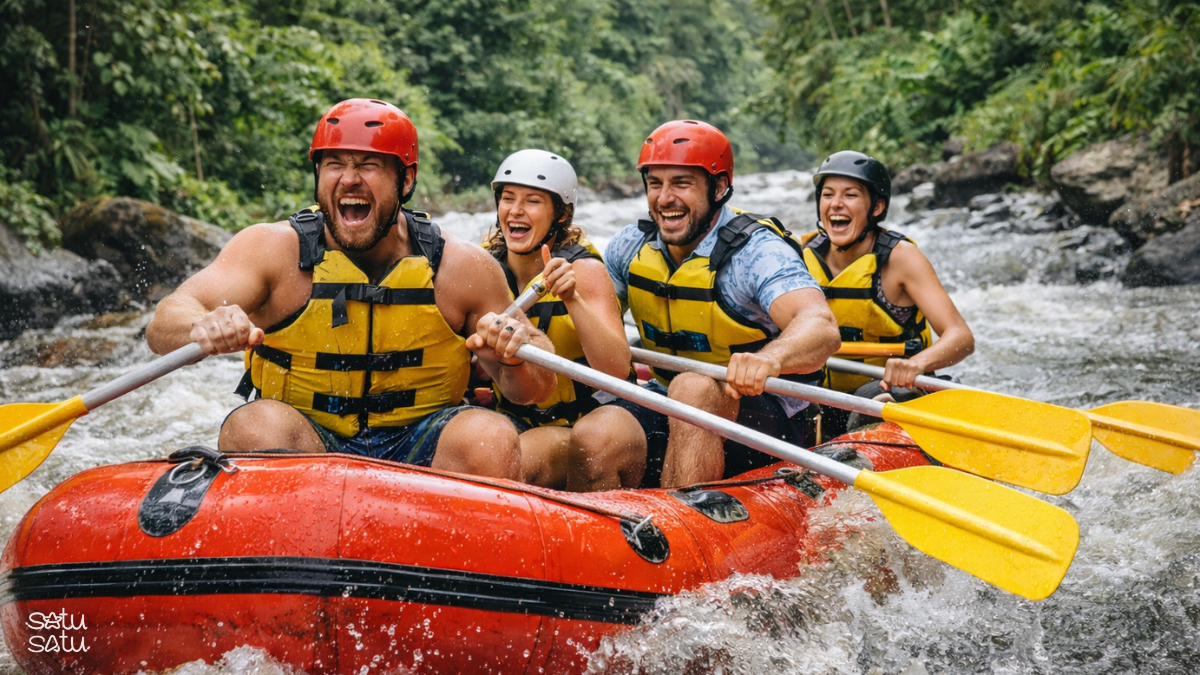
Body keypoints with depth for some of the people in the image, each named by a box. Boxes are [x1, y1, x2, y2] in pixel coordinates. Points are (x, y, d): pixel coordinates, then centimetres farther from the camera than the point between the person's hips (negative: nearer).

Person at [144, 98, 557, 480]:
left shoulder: (464, 268, -4)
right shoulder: (274, 249, -8)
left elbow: (535, 390, 2)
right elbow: (162, 328, -20)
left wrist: (516, 356, -23)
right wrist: (203, 329, -45)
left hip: (418, 453, 1)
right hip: (305, 443, 0)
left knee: (491, 438, -29)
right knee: (254, 427, -32)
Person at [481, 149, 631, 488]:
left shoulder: (584, 269, -8)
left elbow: (617, 370, -21)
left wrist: (572, 299, -32)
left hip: (576, 429, -4)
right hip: (508, 422, 4)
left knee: (520, 462, -34)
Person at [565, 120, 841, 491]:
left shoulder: (756, 252, -17)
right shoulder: (631, 246, 2)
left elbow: (821, 327, -33)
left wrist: (768, 359, -56)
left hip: (764, 420, -4)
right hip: (671, 406, 4)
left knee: (694, 388, -36)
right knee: (593, 438, -26)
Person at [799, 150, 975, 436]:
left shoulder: (899, 257, -11)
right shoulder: (805, 255, 1)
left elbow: (962, 337, -20)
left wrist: (915, 363, -40)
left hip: (899, 394, -5)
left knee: (871, 397, -33)